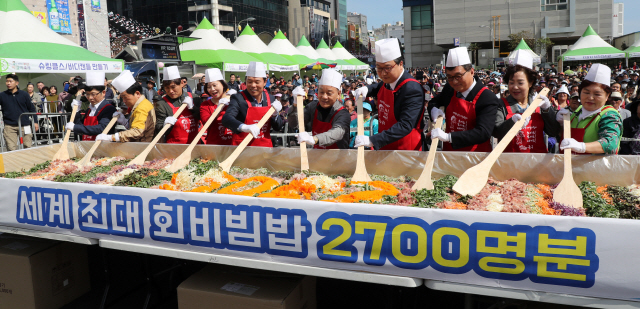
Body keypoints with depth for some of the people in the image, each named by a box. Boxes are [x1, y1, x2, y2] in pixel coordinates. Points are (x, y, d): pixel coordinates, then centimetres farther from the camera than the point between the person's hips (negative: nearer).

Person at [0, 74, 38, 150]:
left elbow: (31, 109, 9)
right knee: (11, 149, -4)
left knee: (28, 147, 4)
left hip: (24, 125, 0)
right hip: (9, 126, 0)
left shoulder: (24, 94, 4)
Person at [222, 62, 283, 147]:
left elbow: (278, 128, 11)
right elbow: (226, 119, -21)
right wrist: (244, 127, -39)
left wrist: (275, 114, -9)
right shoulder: (238, 98, -4)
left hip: (265, 146, 4)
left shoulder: (271, 99, 9)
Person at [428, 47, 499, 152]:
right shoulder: (449, 89, 5)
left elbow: (483, 133, -20)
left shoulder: (488, 99, -12)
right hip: (449, 149, 7)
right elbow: (434, 101, 24)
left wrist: (448, 137, -28)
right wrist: (433, 109, -1)